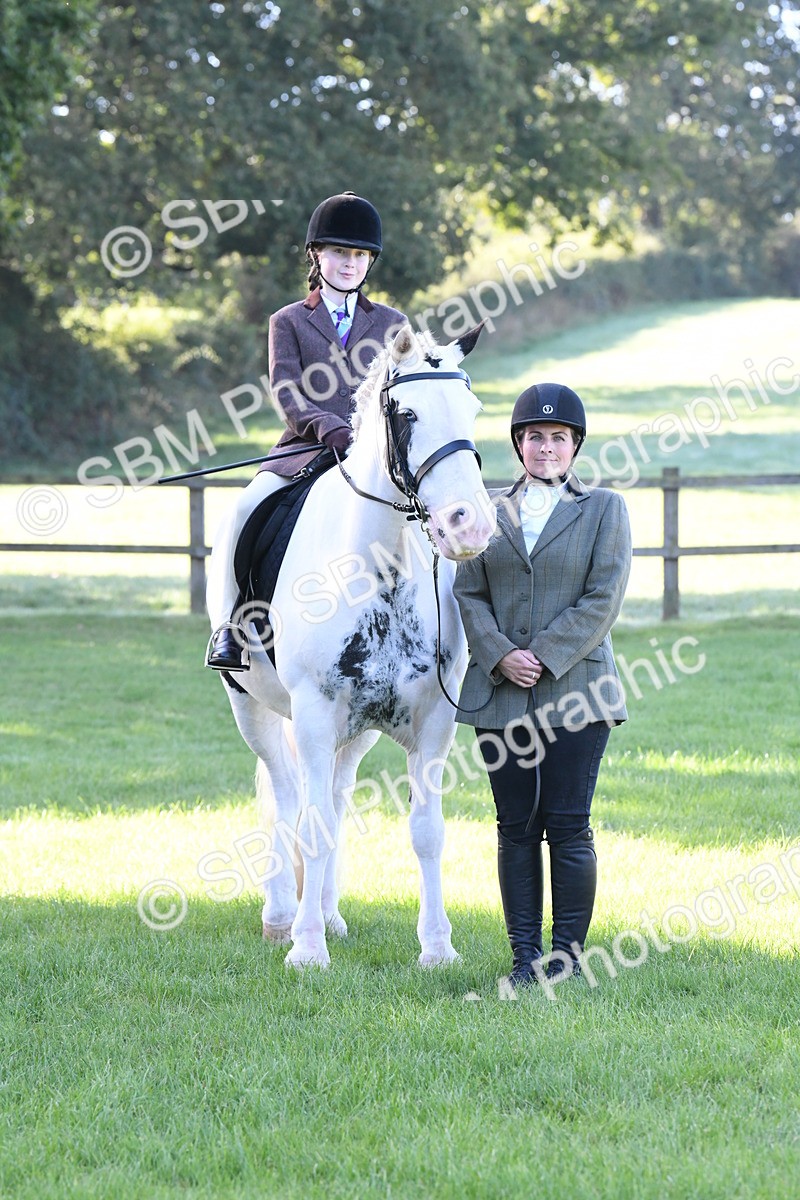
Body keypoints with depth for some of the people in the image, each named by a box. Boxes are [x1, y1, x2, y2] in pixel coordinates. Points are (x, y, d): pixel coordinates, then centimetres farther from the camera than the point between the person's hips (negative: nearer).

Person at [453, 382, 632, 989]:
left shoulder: (605, 508, 3)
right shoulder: (490, 511, 11)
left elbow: (603, 599, -6)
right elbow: (469, 594, 6)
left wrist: (543, 656, -14)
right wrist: (500, 656, -11)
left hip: (575, 687, -3)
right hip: (501, 694, 3)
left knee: (568, 826, -3)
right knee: (516, 827, 5)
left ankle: (568, 954, 5)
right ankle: (525, 954, 10)